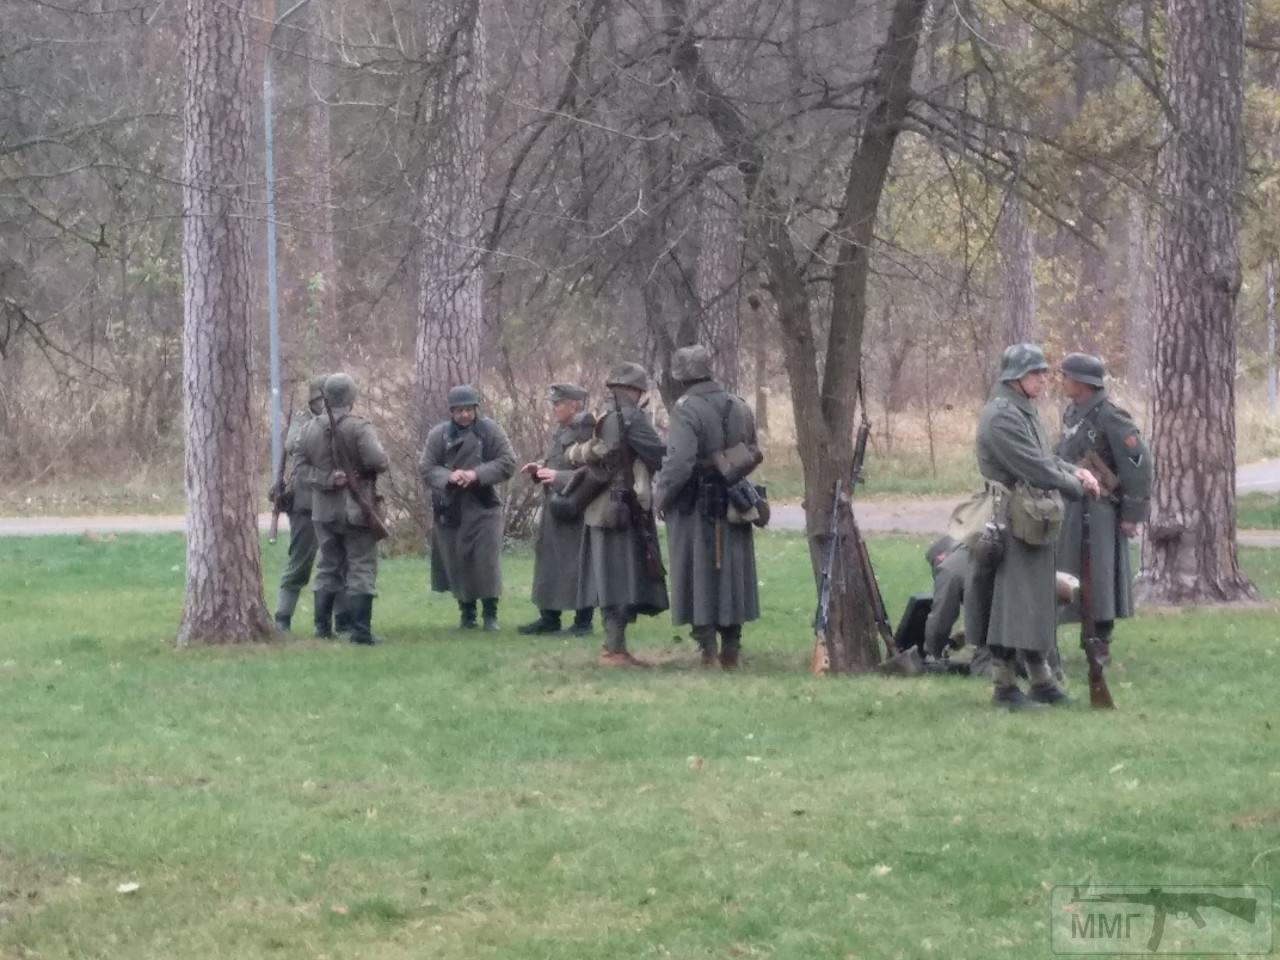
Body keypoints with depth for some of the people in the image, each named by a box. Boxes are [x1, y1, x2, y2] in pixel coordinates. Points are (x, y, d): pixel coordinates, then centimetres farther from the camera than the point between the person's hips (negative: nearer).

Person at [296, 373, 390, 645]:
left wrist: (329, 479, -8)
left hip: (324, 510, 5)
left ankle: (323, 628, 13)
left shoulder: (311, 429, 3)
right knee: (361, 569, -1)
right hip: (357, 510, -5)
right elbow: (377, 461, -24)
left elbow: (302, 467, 0)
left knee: (328, 568, 14)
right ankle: (361, 631, -6)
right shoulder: (360, 428, -14)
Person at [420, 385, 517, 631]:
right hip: (449, 508, 2)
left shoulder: (490, 431, -1)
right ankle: (466, 613, 17)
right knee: (456, 562, 5)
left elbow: (507, 462, -5)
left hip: (483, 507, -2)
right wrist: (448, 476, -19)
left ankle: (490, 614, 4)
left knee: (486, 562, -6)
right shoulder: (439, 434, 2)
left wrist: (477, 474, -17)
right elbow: (425, 468, 1)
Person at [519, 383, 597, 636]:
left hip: (576, 510, -9)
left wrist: (559, 477, -25)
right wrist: (540, 469, 6)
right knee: (547, 558, 13)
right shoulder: (559, 432, 12)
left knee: (577, 564, -3)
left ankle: (583, 622, 6)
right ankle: (549, 618, 22)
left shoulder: (587, 433, -15)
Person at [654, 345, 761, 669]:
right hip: (733, 506, 6)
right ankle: (731, 648, 17)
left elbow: (679, 462, -23)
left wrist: (662, 495, -12)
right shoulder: (739, 407, 6)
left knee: (698, 574, 3)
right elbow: (754, 454, 13)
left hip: (695, 505, -6)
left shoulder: (686, 409, -16)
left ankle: (706, 645, 1)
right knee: (732, 573, 13)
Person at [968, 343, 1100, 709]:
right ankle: (1003, 685, -1)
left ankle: (1041, 680, 22)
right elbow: (1034, 467, -21)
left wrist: (1075, 471, 3)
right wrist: (1077, 487, -10)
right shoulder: (1002, 416, -16)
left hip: (1036, 524, 10)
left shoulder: (1025, 412, 16)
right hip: (1013, 524, -10)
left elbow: (1045, 458, 21)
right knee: (1011, 602, -6)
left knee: (1037, 603, 15)